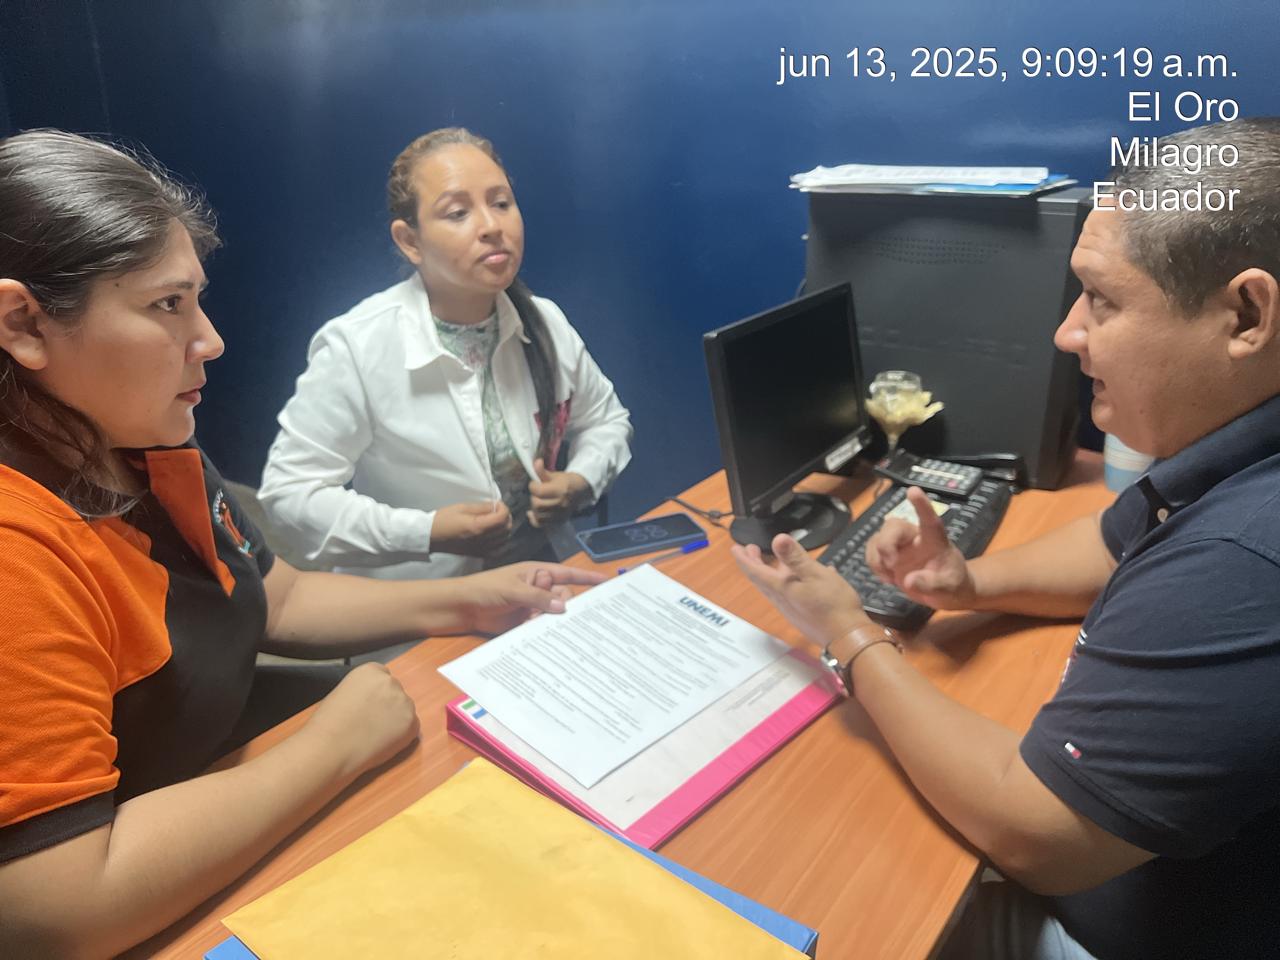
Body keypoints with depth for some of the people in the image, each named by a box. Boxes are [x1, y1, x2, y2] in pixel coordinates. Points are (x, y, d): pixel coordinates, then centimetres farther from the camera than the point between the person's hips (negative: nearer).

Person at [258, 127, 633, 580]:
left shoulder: (545, 323, -3)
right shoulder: (355, 347, -17)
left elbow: (607, 419, 14)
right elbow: (290, 489, -12)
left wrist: (581, 482, -6)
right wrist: (427, 533, -19)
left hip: (544, 576, 4)